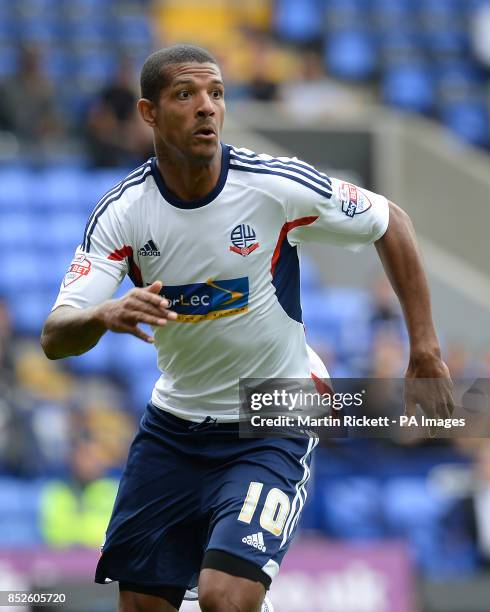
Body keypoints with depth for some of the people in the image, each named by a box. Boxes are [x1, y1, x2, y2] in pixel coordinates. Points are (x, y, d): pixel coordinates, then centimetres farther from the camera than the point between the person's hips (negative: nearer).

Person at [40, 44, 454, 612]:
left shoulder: (277, 184, -16)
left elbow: (389, 223, 0)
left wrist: (425, 348, -2)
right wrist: (103, 316, -40)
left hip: (272, 430, -3)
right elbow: (54, 339, -16)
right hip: (172, 429, 4)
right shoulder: (121, 210, -10)